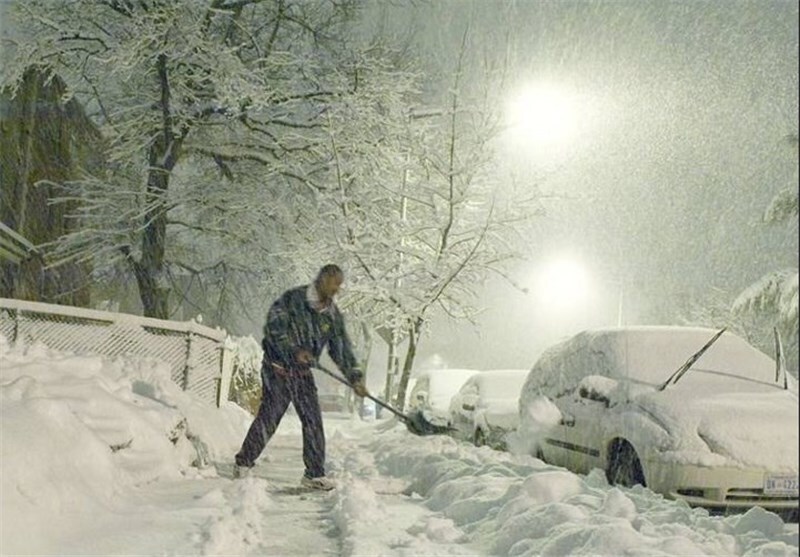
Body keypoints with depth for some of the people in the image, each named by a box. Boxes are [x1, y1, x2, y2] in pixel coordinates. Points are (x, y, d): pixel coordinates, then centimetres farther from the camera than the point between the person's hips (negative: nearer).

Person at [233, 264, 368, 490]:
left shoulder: (332, 315, 6)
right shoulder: (292, 299, -12)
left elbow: (342, 348, 6)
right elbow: (273, 328, -19)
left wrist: (355, 377, -3)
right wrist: (295, 351, -28)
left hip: (302, 372, 6)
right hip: (277, 368, -6)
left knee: (313, 420, 0)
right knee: (269, 416, -9)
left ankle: (314, 474, 8)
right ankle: (243, 463, 7)